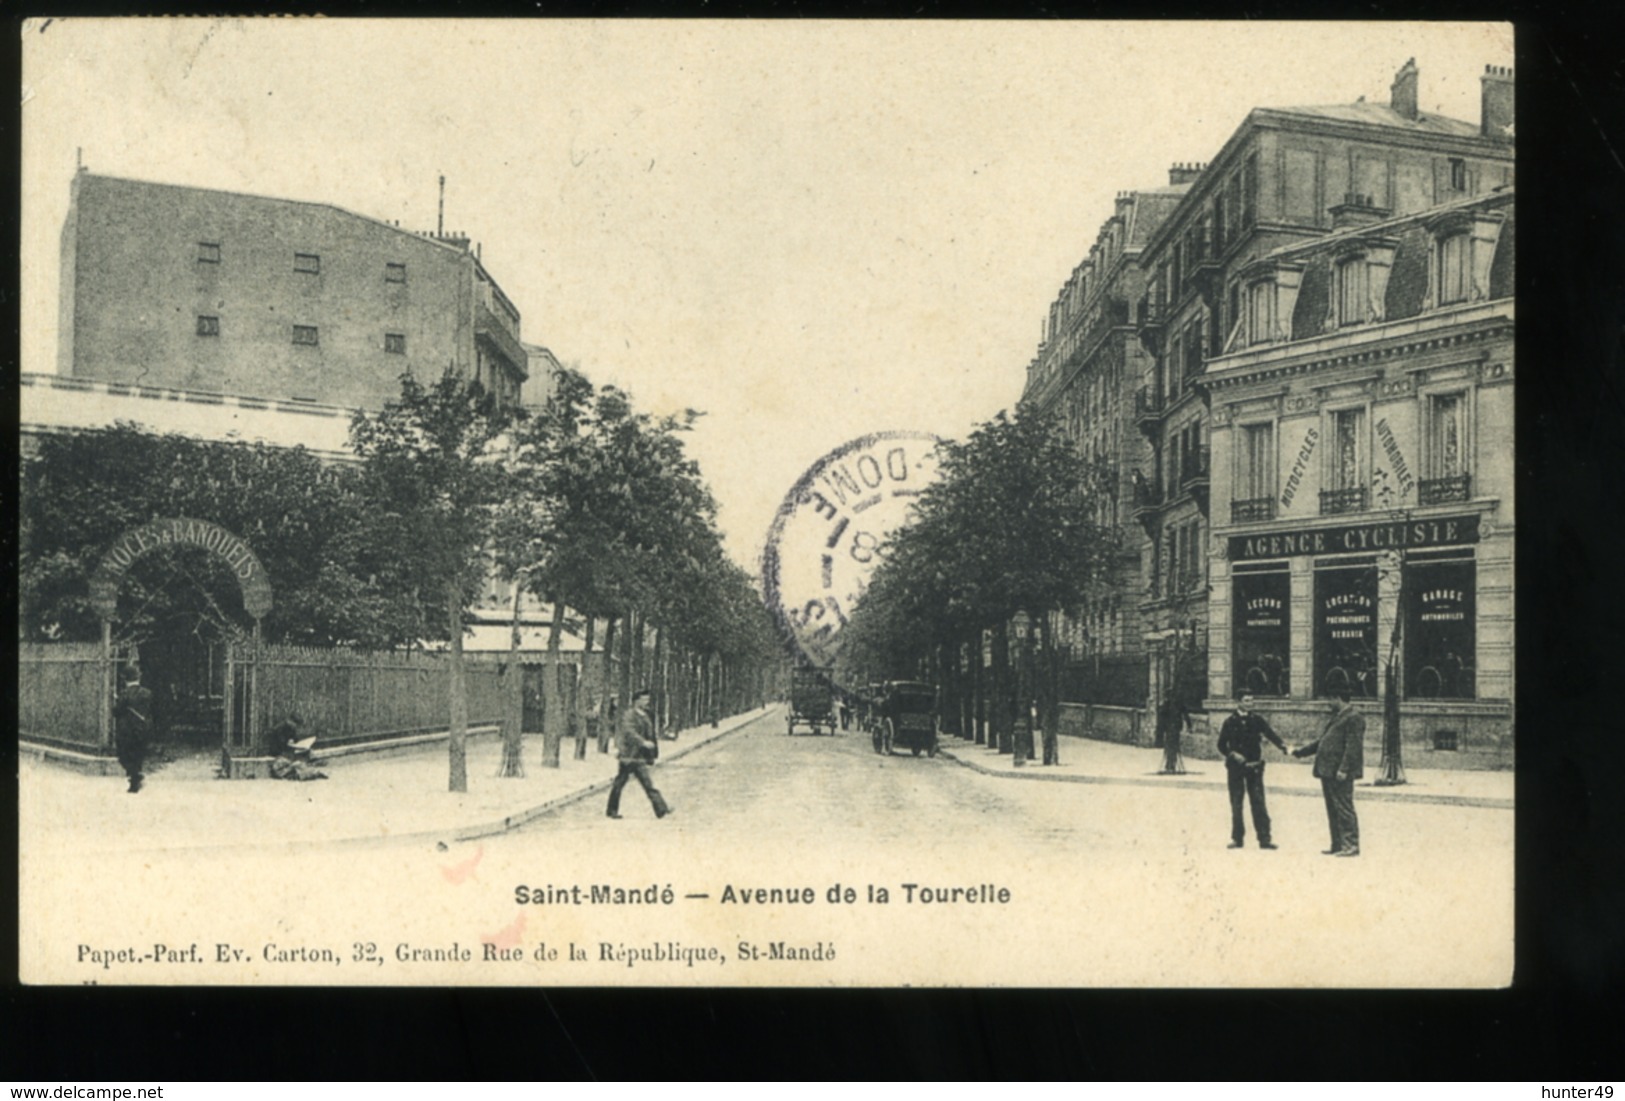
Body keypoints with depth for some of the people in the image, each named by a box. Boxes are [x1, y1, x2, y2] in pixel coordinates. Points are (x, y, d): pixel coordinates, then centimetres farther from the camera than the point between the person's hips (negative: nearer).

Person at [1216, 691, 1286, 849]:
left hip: (1254, 766, 0)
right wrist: (1232, 754, -13)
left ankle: (1264, 838, -3)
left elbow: (1269, 733, -10)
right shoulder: (1230, 722, 2)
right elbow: (1221, 745, 5)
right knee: (1236, 803, 3)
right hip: (1236, 767, 0)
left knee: (1258, 802, -5)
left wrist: (1281, 745, -28)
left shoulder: (1257, 719, 3)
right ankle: (1237, 838, 13)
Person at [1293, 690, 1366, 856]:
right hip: (1328, 772, 10)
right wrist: (1299, 752, 29)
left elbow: (1353, 746, -18)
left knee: (1343, 808, -8)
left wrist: (1344, 769, -23)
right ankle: (1338, 845, 18)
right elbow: (1321, 742, 29)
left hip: (1340, 773, -10)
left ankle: (1351, 845, -5)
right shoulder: (1335, 718, 21)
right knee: (1332, 810, 12)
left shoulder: (1353, 718, -10)